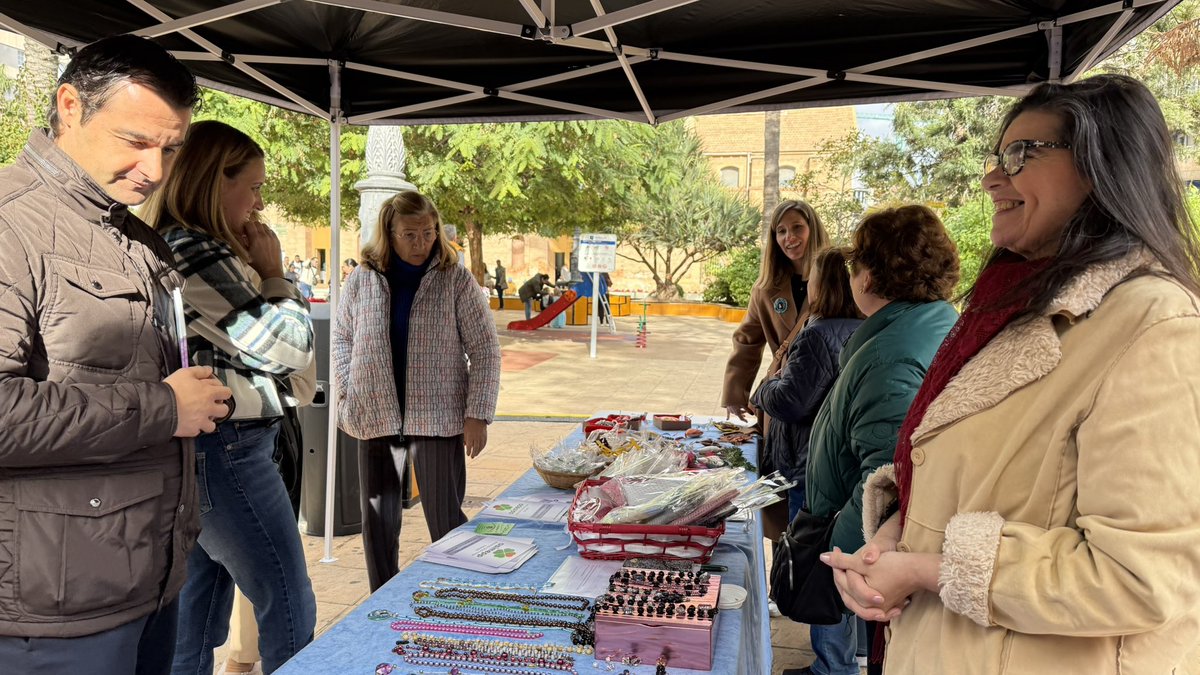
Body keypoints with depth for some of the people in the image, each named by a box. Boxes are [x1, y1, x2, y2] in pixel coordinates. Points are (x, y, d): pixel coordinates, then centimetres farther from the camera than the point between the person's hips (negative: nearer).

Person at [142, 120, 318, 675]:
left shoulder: (178, 249, 12)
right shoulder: (197, 254, -18)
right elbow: (291, 349, -16)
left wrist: (251, 268, 9)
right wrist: (272, 271, -4)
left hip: (198, 451, 10)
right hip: (226, 450, -10)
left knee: (197, 618, 18)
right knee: (291, 611, 3)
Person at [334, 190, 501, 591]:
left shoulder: (456, 280, -3)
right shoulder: (362, 279, 4)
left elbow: (485, 351, -3)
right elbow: (342, 336, 16)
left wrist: (477, 414, -8)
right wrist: (348, 394, 4)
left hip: (438, 419, -3)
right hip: (375, 419, 3)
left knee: (447, 523, 2)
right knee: (378, 522, 12)